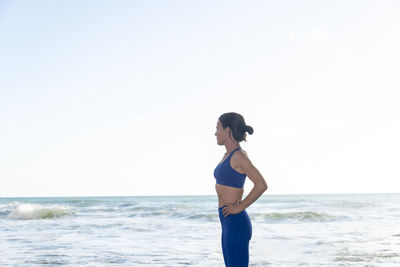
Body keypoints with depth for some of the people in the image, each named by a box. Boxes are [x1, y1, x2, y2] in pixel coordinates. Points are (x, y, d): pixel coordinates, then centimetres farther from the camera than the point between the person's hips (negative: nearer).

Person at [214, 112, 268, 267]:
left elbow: (261, 185, -24)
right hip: (228, 224, 10)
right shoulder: (228, 155, 13)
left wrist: (240, 207, -17)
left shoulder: (239, 156, -15)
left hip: (236, 225, -10)